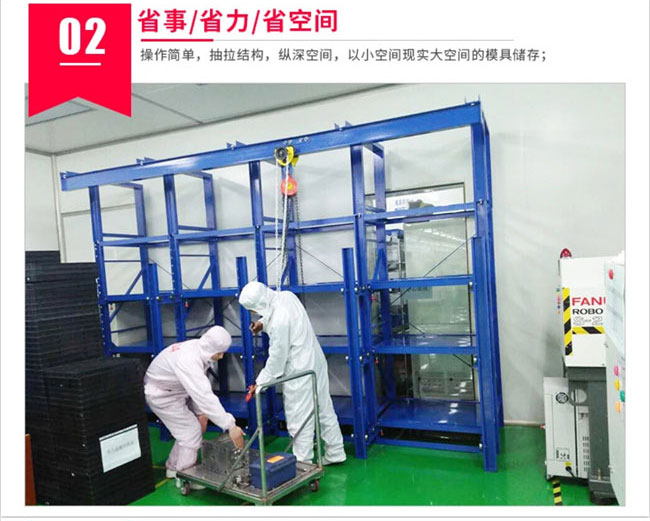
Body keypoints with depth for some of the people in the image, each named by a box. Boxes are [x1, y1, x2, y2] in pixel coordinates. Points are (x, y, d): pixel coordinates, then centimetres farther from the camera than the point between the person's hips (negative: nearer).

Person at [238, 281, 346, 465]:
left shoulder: (279, 322, -29)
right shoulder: (286, 296, -4)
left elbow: (277, 358, -19)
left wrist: (260, 383, -7)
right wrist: (263, 323, 2)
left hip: (300, 372, -9)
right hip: (315, 362, 10)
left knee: (299, 421, 5)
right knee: (324, 410, 19)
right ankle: (335, 454, 34)